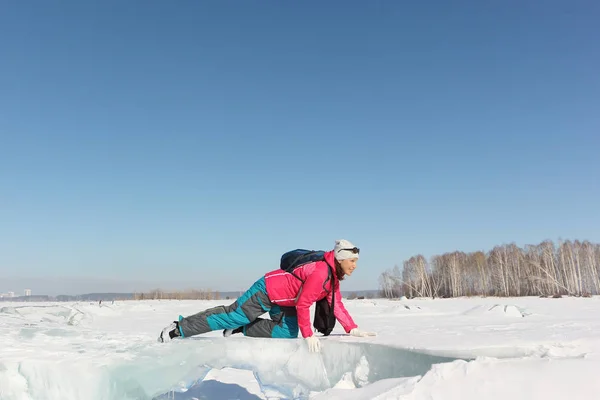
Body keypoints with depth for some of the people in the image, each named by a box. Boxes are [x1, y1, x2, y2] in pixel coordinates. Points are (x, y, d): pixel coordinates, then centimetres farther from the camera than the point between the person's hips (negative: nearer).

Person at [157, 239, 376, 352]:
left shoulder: (334, 276, 2)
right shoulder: (320, 272, -29)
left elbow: (336, 304, 7)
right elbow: (303, 304, -29)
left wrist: (353, 329, 1)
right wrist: (309, 335, -25)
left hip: (284, 301, 9)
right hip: (267, 291, -9)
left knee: (287, 333, -1)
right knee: (232, 315, -5)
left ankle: (240, 330, 10)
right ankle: (179, 328, 5)